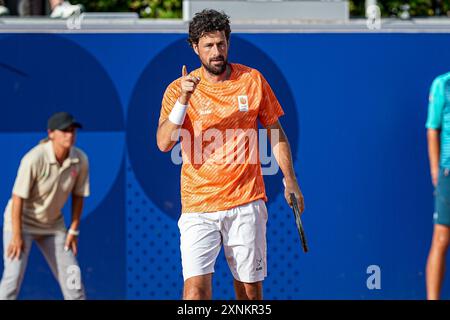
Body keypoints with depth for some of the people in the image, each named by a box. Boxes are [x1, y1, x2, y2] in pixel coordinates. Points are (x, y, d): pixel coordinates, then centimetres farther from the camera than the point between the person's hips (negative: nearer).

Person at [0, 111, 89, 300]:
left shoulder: (80, 160, -11)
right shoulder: (34, 159, -27)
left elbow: (78, 196, 2)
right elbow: (18, 197, -23)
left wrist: (73, 230, 3)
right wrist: (17, 235, -21)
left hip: (53, 225, 5)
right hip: (22, 221, -5)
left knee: (72, 277, 6)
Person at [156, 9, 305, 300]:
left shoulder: (253, 80, 4)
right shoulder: (179, 89, -1)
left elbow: (275, 132, 14)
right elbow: (164, 143, -12)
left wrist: (290, 181, 9)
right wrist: (183, 100, -23)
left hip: (246, 203, 1)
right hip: (198, 207, -1)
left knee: (250, 287, 4)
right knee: (196, 286, -14)